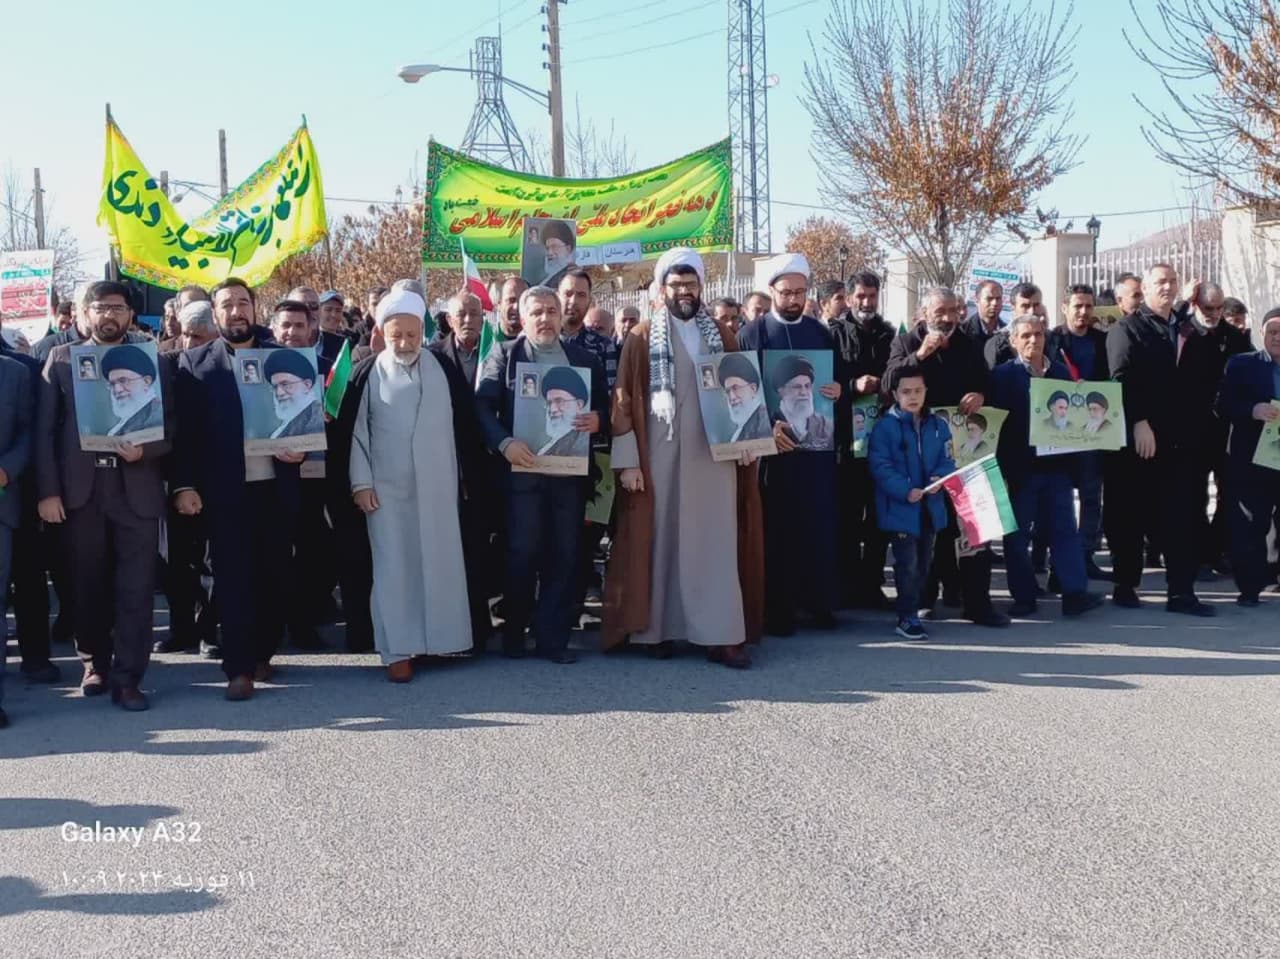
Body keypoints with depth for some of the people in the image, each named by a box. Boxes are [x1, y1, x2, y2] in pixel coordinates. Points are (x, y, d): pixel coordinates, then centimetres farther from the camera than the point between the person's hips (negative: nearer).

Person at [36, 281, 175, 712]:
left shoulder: (154, 361, 8)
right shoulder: (61, 358, 9)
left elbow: (171, 425, 5)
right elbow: (45, 429, 4)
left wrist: (144, 450, -15)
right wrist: (48, 491, -3)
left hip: (136, 489, -1)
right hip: (81, 489, 1)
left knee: (136, 588, -3)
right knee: (88, 585, 9)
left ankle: (127, 678, 2)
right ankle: (95, 663, 27)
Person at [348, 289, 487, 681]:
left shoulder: (444, 368, 1)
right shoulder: (368, 373, -4)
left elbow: (465, 422, 6)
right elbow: (354, 427, -2)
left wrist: (468, 474, 5)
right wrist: (360, 481, -6)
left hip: (438, 484, 2)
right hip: (386, 486, -2)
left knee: (440, 561, 7)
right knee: (394, 566, 0)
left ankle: (440, 638, 18)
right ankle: (398, 649, 3)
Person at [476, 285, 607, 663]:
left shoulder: (584, 358, 14)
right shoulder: (504, 355, 7)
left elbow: (605, 406, 13)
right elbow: (482, 406, -3)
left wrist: (598, 420, -10)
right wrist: (504, 443, -18)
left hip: (571, 470, 3)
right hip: (522, 469, -2)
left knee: (564, 554, 3)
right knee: (522, 551, -1)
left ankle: (553, 636, 11)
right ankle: (514, 632, 14)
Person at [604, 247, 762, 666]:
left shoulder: (723, 335, 11)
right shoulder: (642, 338, 2)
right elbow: (625, 401, -2)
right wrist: (628, 460, -9)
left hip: (715, 453, 2)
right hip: (662, 454, -2)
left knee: (717, 541, -1)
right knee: (660, 539, 2)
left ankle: (721, 635, -1)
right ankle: (657, 629, 10)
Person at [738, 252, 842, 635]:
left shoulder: (821, 333, 11)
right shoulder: (751, 334, 0)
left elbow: (840, 378, 17)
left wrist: (838, 390, -7)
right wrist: (766, 424, -17)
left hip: (817, 443, 3)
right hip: (771, 443, -3)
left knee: (819, 524, 4)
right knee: (777, 527, 1)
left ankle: (820, 600, 13)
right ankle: (778, 608, 7)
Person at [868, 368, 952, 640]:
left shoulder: (938, 425, 6)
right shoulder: (885, 426, -9)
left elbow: (947, 461, 6)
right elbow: (880, 466, -14)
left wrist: (940, 477, -16)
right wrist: (905, 491, -23)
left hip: (930, 506, 5)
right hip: (900, 508, -5)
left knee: (924, 563, 14)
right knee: (908, 564, -6)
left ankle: (913, 611, 26)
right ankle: (907, 618, 3)